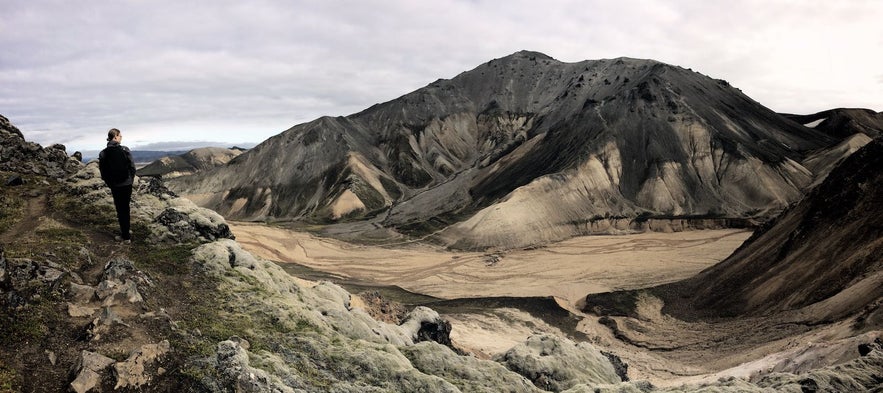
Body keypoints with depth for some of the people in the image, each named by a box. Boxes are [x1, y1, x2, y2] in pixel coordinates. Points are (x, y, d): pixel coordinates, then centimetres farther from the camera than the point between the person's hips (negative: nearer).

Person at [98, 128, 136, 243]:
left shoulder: (103, 154, -4)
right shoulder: (125, 150, -8)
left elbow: (103, 172, -2)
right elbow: (132, 167, -9)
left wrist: (109, 184, 10)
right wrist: (131, 180, 5)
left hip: (115, 186, 1)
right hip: (127, 184, -1)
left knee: (121, 209, 8)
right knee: (125, 207, 14)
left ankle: (125, 236, 11)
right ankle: (125, 232, 24)